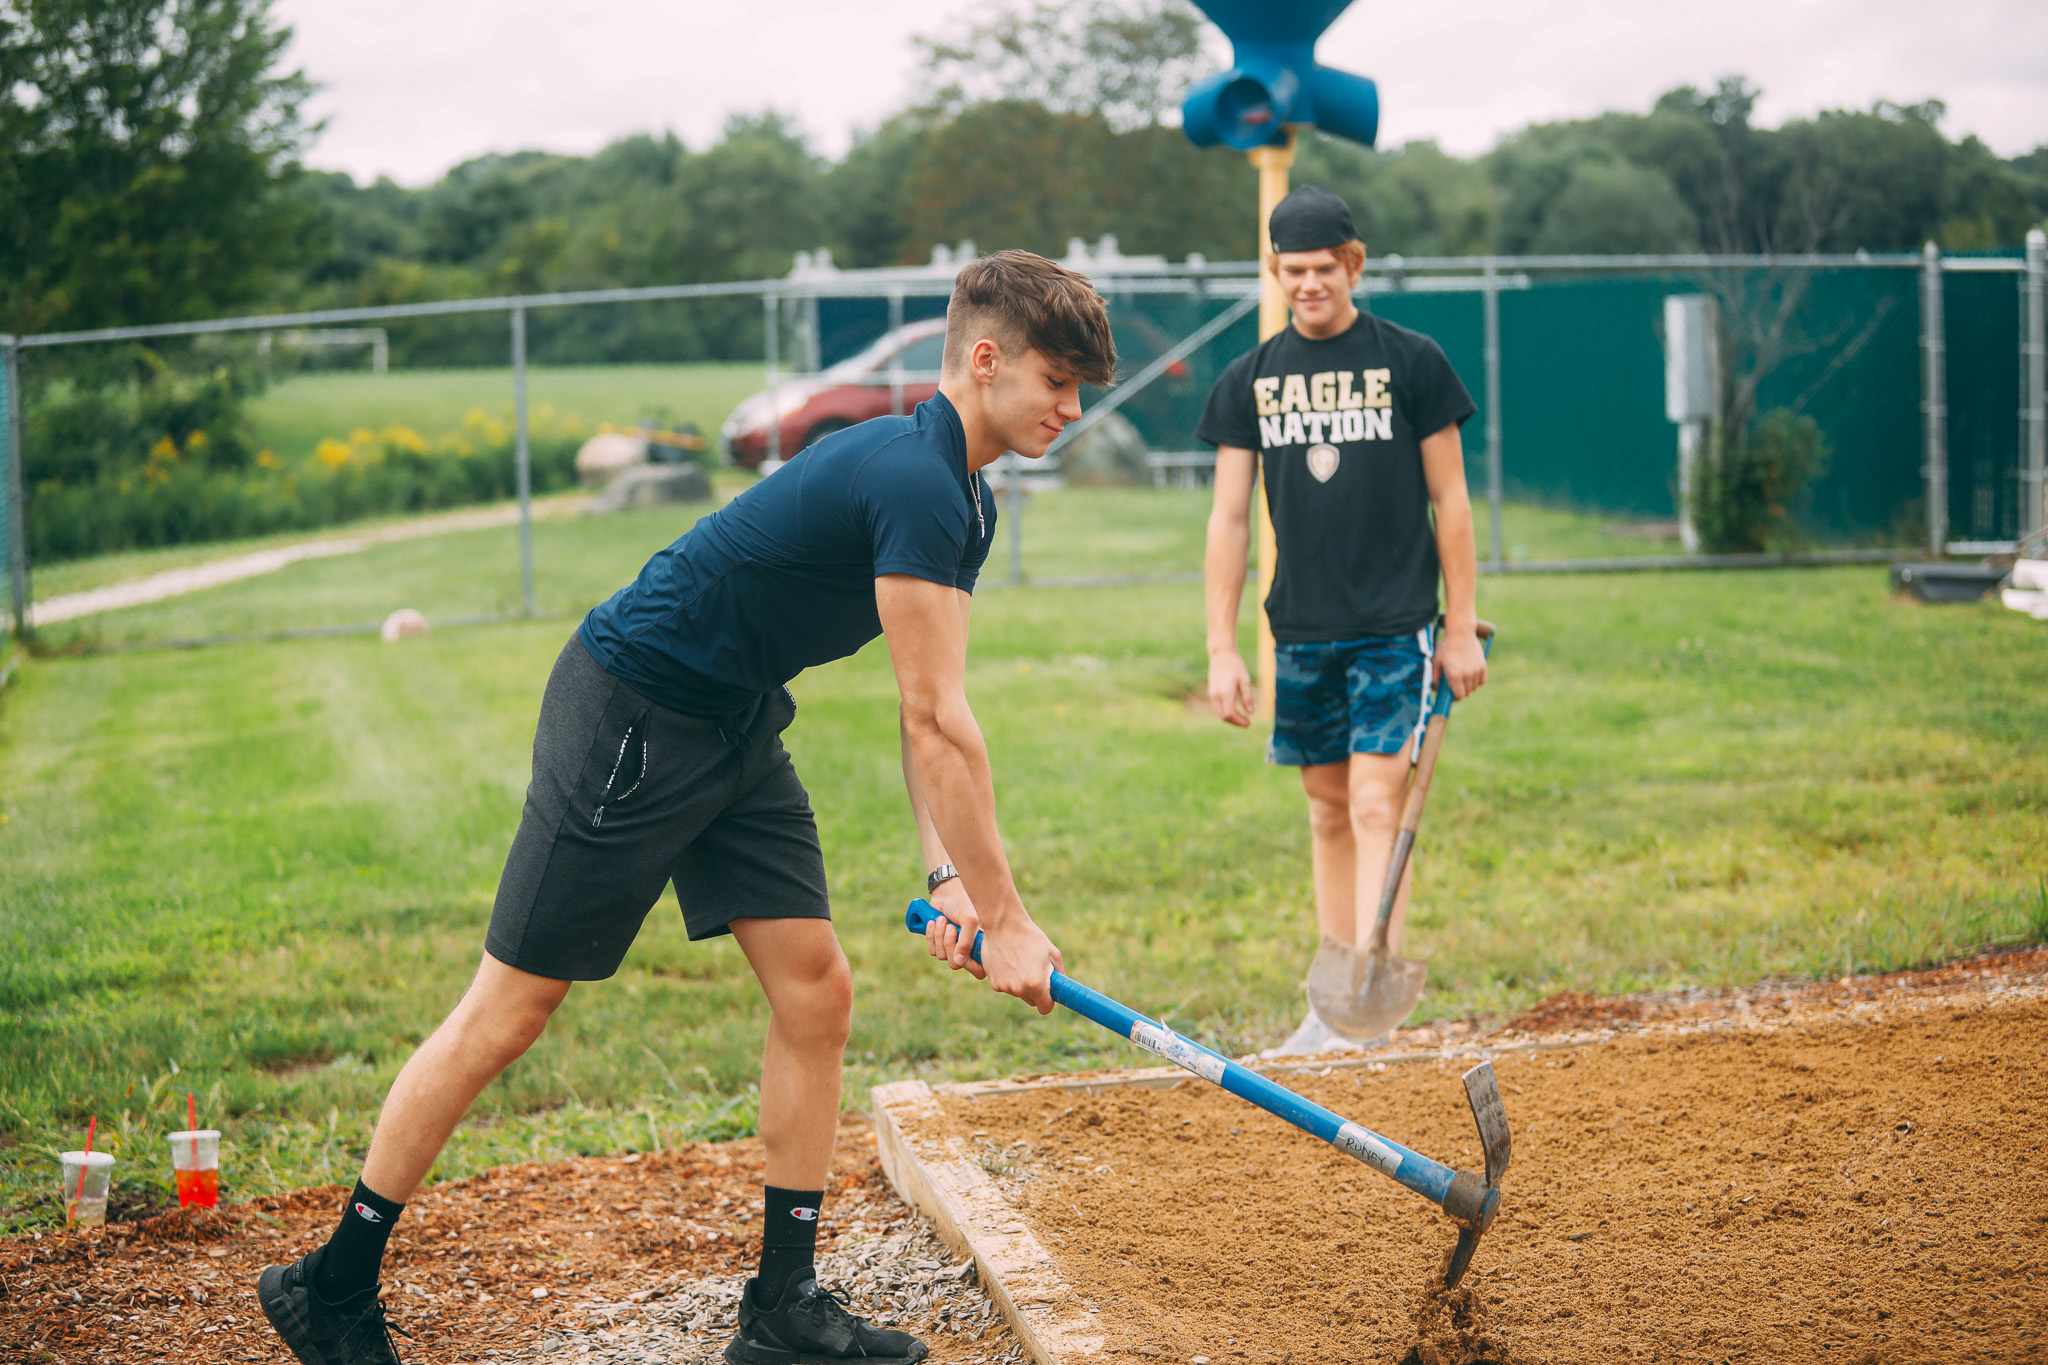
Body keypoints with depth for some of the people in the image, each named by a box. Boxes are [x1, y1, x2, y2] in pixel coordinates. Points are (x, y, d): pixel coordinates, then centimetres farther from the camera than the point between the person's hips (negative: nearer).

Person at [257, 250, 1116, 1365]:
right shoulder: (914, 487, -25)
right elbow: (938, 722, -25)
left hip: (735, 731, 10)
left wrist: (943, 869, -3)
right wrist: (1002, 915, -20)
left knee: (815, 993, 2)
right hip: (629, 718, -10)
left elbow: (930, 708, 8)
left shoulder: (962, 501, 7)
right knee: (510, 1010, -3)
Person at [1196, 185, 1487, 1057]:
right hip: (1301, 631, 4)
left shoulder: (1411, 362, -2)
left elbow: (1450, 501, 1)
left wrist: (1462, 628, -2)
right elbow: (1229, 518, 7)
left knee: (1378, 808, -12)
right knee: (1329, 814, 10)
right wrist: (1221, 649, 1)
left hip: (1396, 630, -3)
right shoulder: (1249, 381, 6)